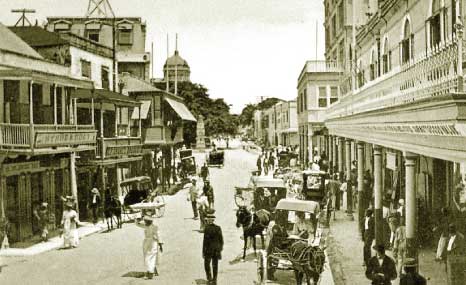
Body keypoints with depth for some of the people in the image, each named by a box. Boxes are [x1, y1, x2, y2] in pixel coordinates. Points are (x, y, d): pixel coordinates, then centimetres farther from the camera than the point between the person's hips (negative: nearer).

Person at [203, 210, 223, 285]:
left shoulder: (207, 229, -18)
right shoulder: (218, 228, -3)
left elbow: (205, 241, -17)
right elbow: (221, 239, 4)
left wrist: (203, 252, -9)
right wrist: (221, 248, 20)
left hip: (208, 250, -4)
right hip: (216, 250, 4)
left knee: (207, 265, 14)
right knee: (215, 266, 12)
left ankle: (209, 279, 5)